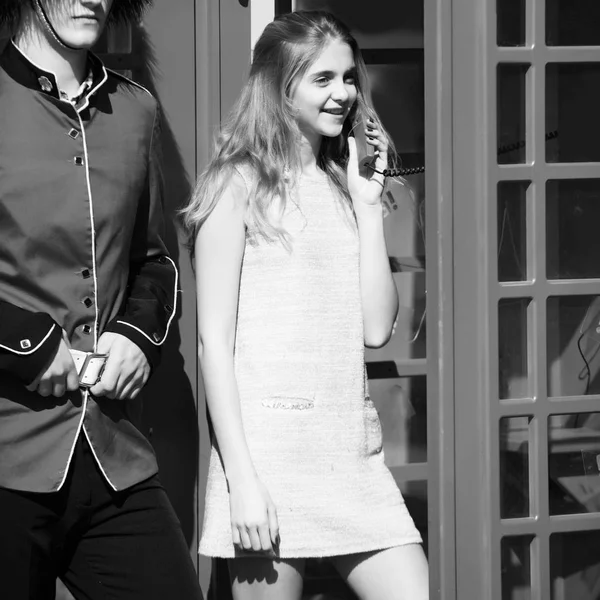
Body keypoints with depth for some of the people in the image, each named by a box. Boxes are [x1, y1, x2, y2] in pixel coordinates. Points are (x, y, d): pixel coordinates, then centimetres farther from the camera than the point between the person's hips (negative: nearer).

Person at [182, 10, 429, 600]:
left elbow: (377, 328, 8)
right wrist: (242, 478, -14)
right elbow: (214, 341, -7)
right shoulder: (241, 185, -2)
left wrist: (368, 206, 4)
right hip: (270, 447, -6)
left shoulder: (342, 185, 16)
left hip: (353, 451, 6)